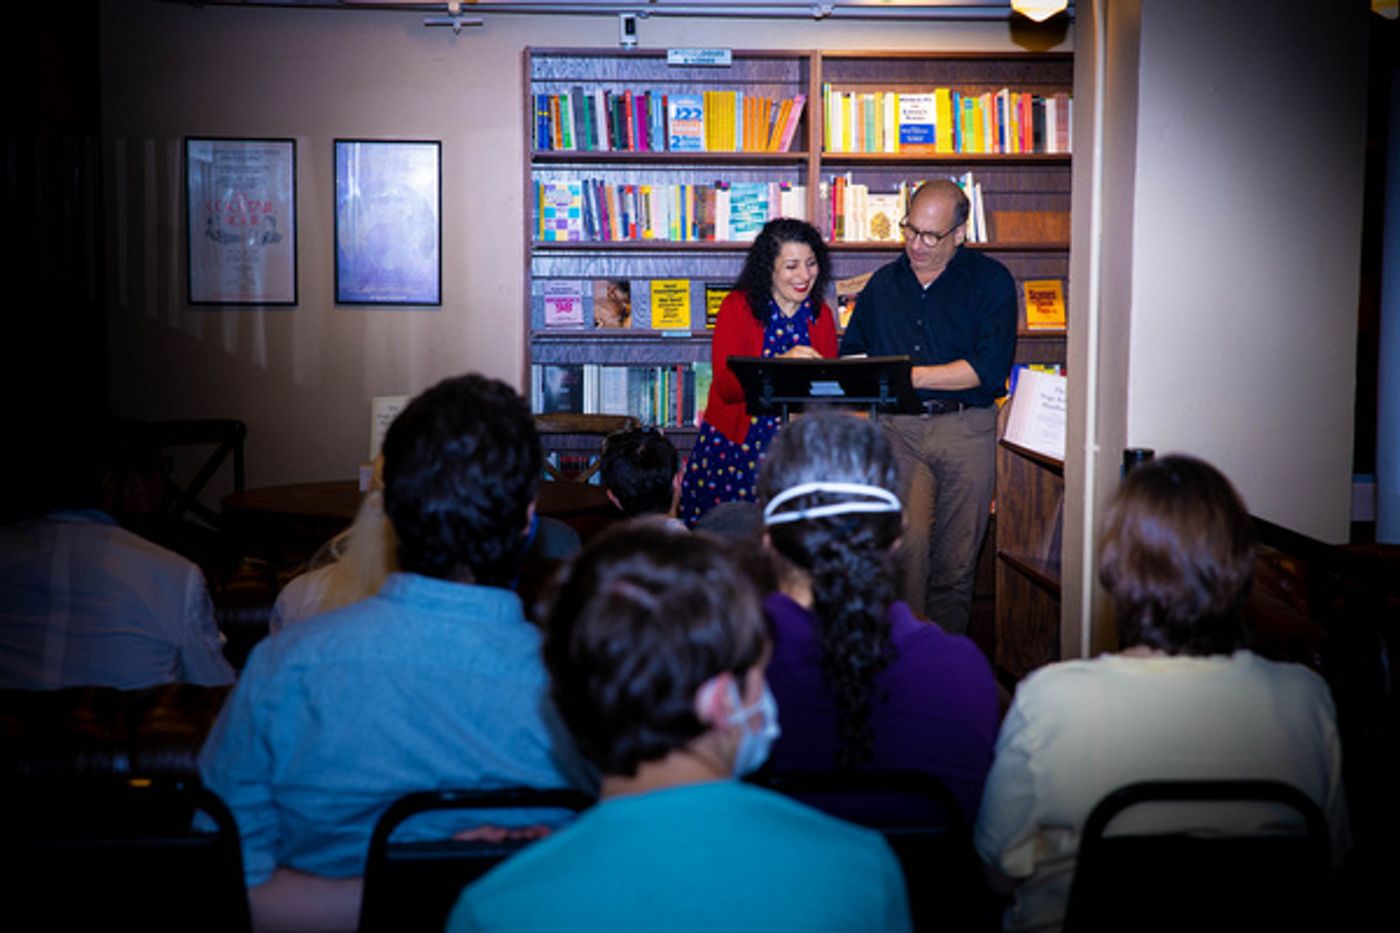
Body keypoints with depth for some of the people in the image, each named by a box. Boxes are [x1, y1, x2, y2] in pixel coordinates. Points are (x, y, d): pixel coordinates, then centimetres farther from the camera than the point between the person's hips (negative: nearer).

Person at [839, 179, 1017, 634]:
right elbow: (850, 351, 27)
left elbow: (990, 369, -8)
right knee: (909, 541, -18)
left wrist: (910, 375, -12)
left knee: (956, 561, 2)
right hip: (898, 427, 2)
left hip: (966, 430, -1)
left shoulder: (991, 281, 3)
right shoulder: (884, 283, 16)